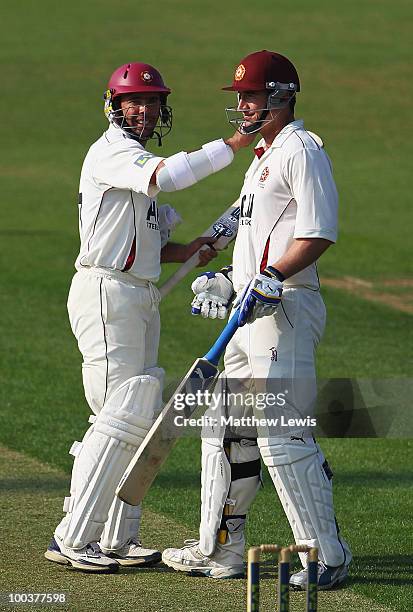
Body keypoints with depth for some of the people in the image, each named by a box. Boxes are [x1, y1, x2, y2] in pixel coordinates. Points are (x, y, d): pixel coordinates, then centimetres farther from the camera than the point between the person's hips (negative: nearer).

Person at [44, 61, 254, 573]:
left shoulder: (142, 161, 22)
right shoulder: (111, 151, -10)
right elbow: (166, 175, -31)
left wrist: (187, 251, 7)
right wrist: (234, 145, -28)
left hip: (141, 298, 10)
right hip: (106, 294, -10)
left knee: (141, 420, 9)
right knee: (123, 415, -14)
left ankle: (118, 540, 14)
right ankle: (72, 539, -13)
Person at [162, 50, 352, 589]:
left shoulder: (301, 150, -11)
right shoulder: (265, 156, 21)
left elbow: (319, 234, -21)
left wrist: (270, 280, -27)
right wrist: (228, 281, 21)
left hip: (286, 309, -11)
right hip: (255, 311, 11)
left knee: (282, 437, -13)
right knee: (226, 429, 15)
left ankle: (327, 556, -9)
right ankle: (219, 549, 23)